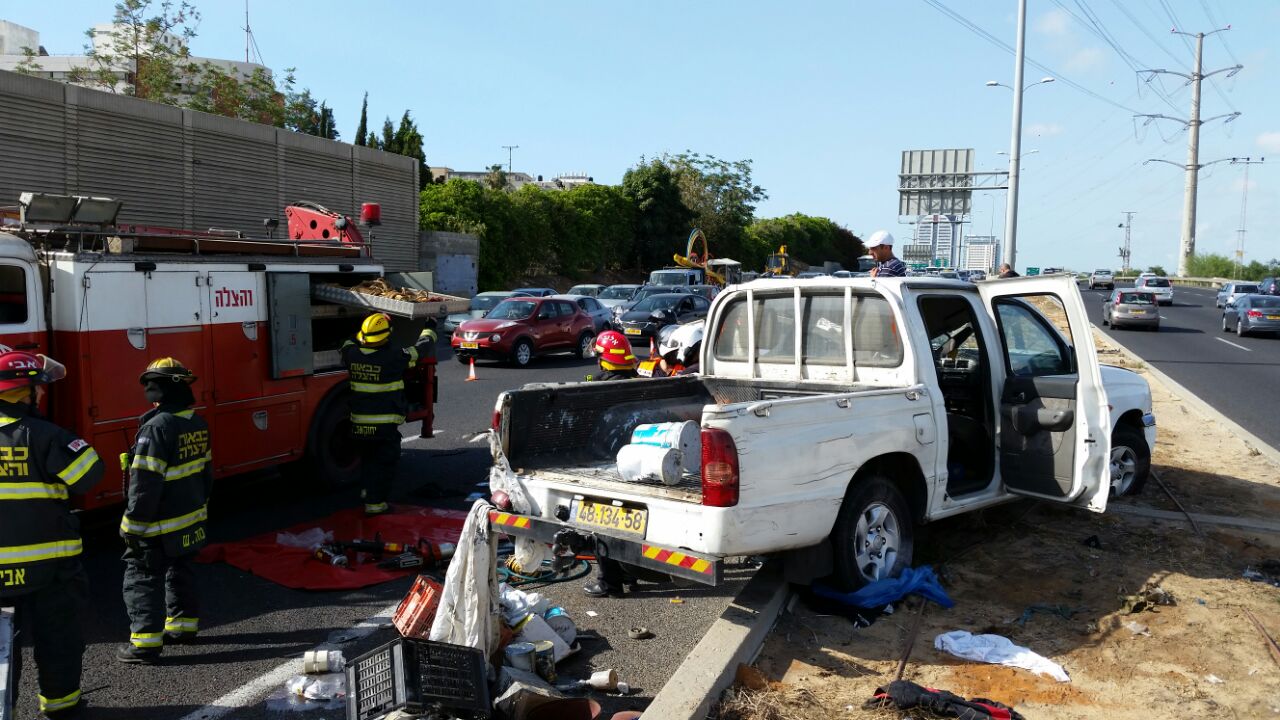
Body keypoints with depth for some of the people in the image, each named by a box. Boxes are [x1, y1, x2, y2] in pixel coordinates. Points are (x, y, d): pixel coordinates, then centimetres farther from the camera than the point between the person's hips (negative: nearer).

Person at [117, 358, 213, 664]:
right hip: (191, 518, 8)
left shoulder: (157, 427, -23)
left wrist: (133, 524, -16)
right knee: (180, 571, 22)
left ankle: (145, 642, 6)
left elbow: (145, 482, -23)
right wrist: (200, 503, 24)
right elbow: (205, 470, 14)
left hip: (160, 525, -8)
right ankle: (184, 624, 33)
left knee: (143, 578, 2)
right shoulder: (197, 423, 4)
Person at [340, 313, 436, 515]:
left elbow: (348, 344, 22)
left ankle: (367, 488, 35)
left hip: (359, 421, 6)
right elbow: (423, 347, -5)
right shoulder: (394, 357, -19)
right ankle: (375, 502, 6)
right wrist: (429, 330, 15)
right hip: (385, 422, -5)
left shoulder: (351, 353, -5)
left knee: (369, 455, 27)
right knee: (385, 460, 6)